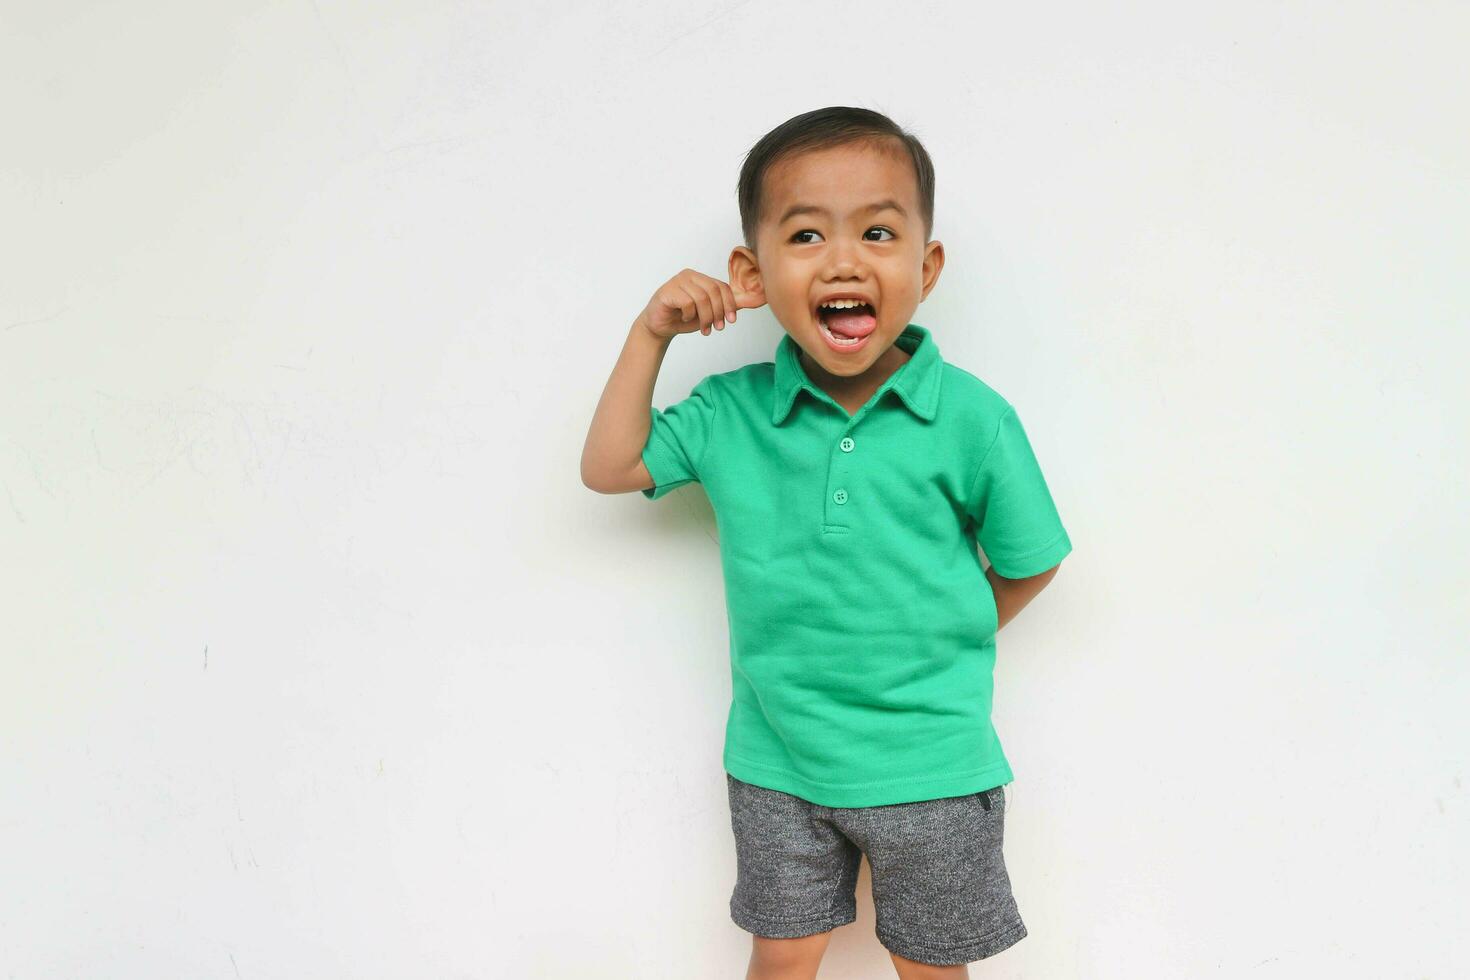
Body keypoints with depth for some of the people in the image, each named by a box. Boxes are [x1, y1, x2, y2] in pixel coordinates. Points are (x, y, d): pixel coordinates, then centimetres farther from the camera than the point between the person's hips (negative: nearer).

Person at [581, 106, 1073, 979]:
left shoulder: (973, 419, -14)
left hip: (931, 768, -1)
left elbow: (1028, 564, -2)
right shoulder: (728, 413, -8)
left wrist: (942, 644, -2)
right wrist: (652, 334, -8)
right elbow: (611, 468, -1)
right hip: (776, 764, 2)